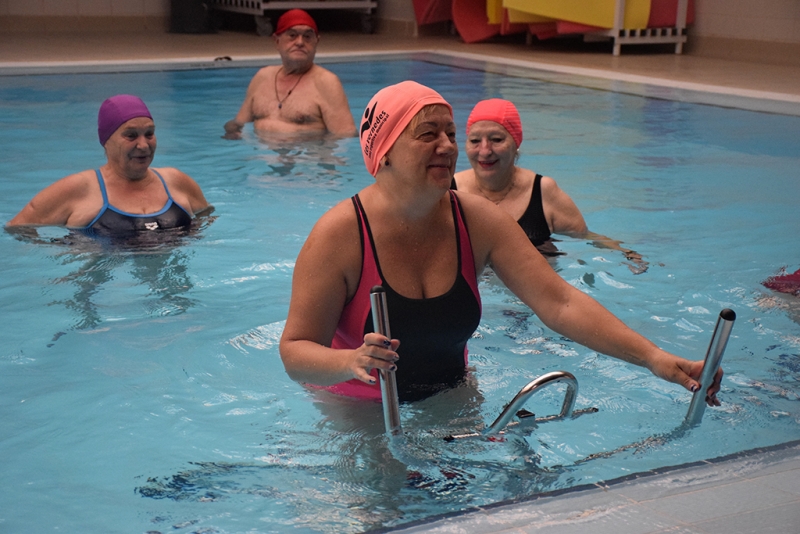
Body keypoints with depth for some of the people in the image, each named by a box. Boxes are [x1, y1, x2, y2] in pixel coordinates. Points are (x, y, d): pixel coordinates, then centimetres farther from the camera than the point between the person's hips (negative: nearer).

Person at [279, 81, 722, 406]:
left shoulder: (479, 220, -11)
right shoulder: (339, 234, -23)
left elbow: (561, 304, -17)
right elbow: (295, 352, -22)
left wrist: (653, 357, -29)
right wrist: (352, 362, -45)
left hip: (450, 398, 4)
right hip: (359, 410, -3)